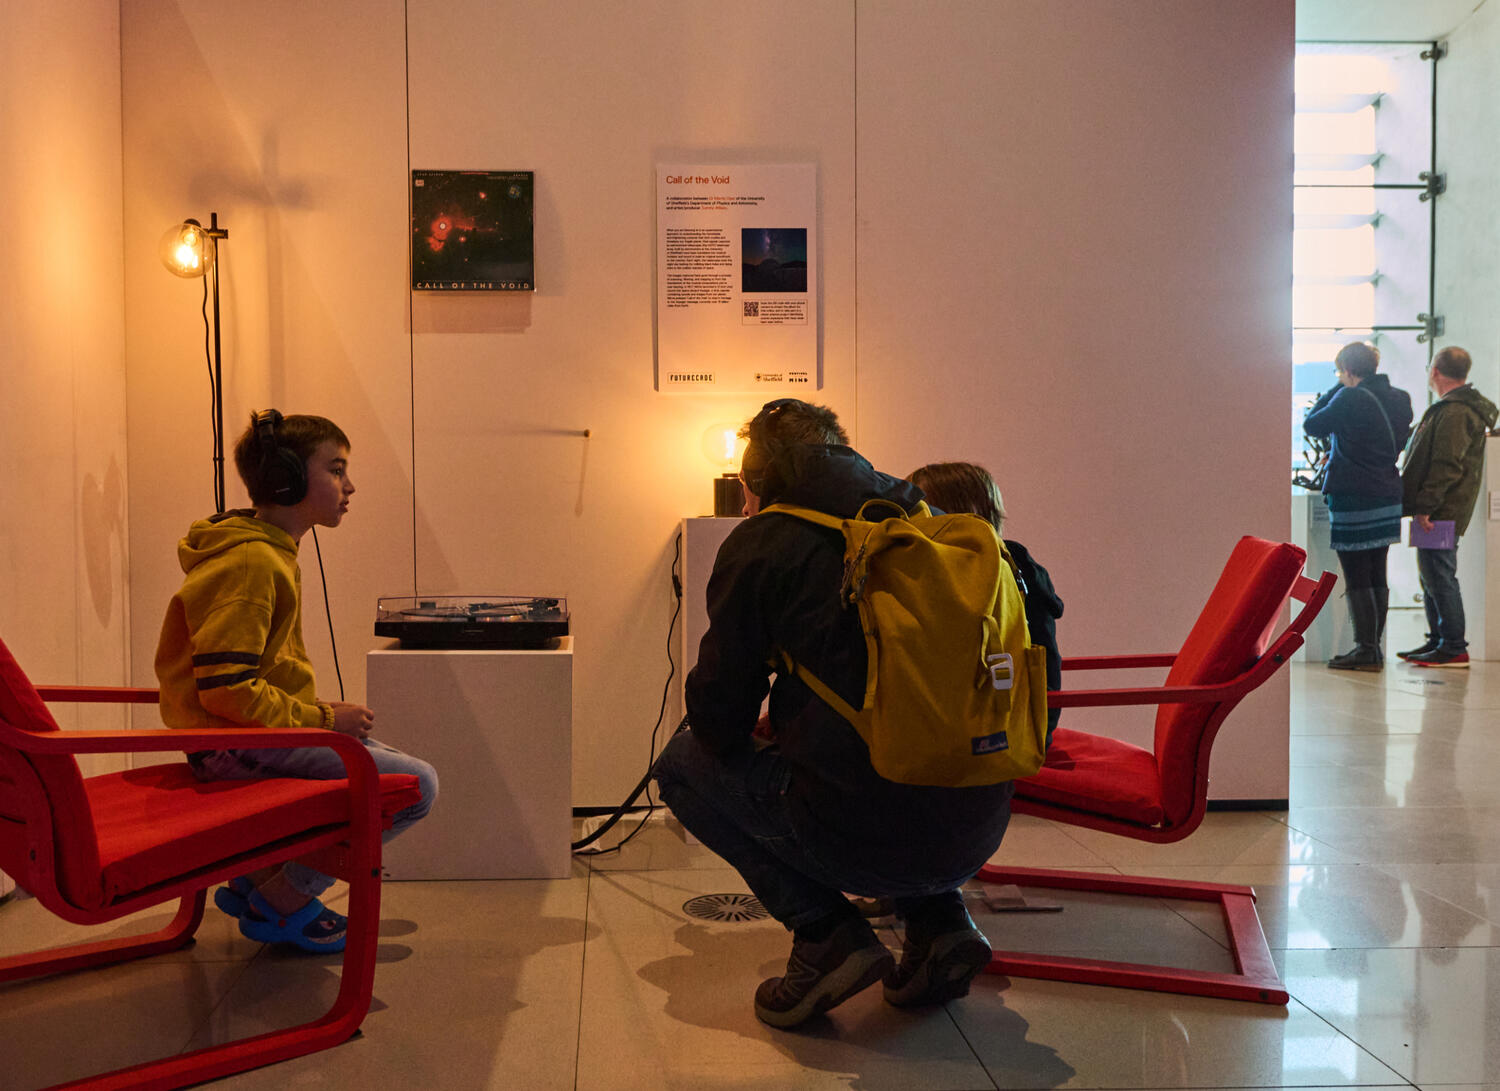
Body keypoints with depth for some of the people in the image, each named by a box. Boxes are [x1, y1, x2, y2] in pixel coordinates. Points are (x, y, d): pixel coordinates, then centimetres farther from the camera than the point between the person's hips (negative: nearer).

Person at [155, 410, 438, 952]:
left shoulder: (271, 552, 14)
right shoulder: (250, 563, -19)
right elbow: (226, 690, -25)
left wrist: (321, 713, 10)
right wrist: (323, 718, -16)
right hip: (238, 746, -11)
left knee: (384, 762, 22)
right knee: (417, 784, -14)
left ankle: (254, 878, 17)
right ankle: (279, 903, -3)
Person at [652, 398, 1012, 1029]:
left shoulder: (759, 544, 1)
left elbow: (718, 725, 4)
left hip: (866, 838, -6)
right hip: (980, 832, 6)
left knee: (682, 764, 18)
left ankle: (826, 934, 3)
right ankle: (939, 920, 17)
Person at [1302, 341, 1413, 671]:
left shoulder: (1350, 399, -16)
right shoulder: (1399, 399, 8)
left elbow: (1311, 425, -5)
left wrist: (1334, 390, 2)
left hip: (1353, 500, -8)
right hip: (1388, 497, 8)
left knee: (1356, 579, -3)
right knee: (1377, 576, 13)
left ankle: (1366, 650, -3)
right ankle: (1374, 647, 19)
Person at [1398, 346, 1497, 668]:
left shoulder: (1455, 412, -15)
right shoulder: (1459, 407, 20)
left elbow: (1446, 466, -22)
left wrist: (1425, 506, -22)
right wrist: (1424, 505, 22)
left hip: (1441, 511, -11)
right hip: (1441, 511, 11)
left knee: (1439, 577, -8)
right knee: (1433, 577, 15)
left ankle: (1454, 648, -6)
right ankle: (1438, 641, 22)